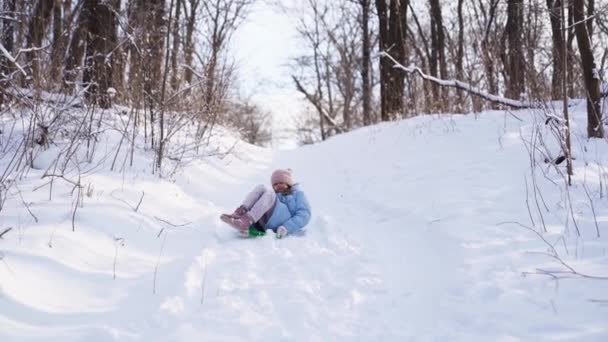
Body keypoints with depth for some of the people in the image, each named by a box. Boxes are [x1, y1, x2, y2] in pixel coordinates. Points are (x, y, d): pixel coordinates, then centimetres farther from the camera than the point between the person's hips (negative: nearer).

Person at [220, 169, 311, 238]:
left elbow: (304, 214, 3)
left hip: (279, 229, -4)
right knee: (261, 188, -5)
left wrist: (286, 228, -15)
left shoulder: (298, 194, 21)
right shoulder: (275, 195, 37)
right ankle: (239, 214, -30)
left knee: (269, 192, -20)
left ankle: (245, 221, -42)